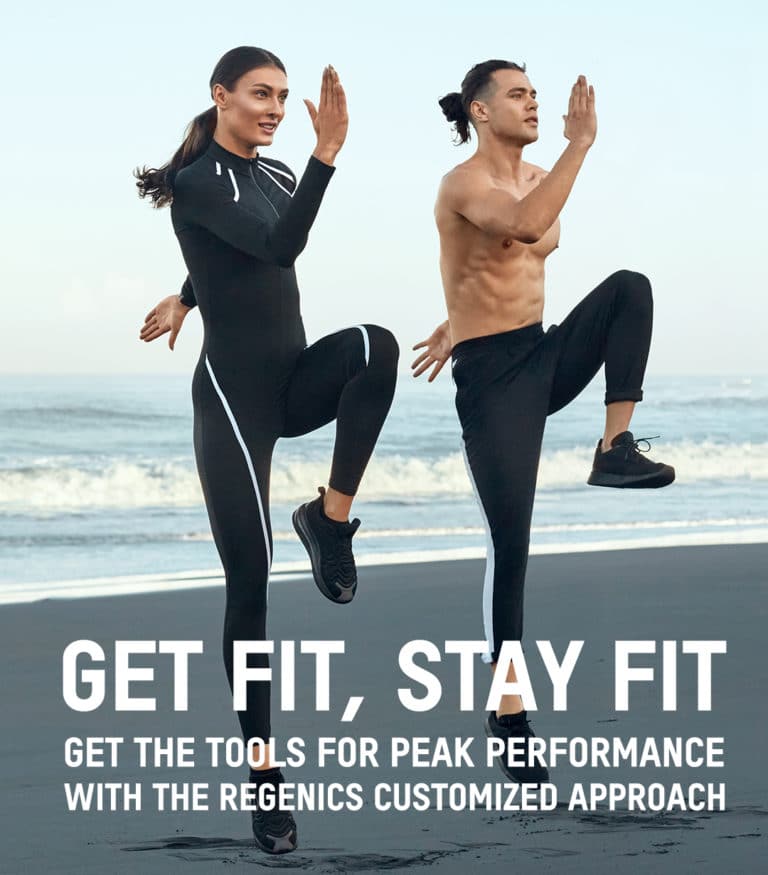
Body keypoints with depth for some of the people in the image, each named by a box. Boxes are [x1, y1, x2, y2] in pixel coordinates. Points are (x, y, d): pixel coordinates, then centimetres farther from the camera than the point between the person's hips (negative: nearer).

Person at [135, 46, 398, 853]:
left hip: (293, 380, 7)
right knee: (249, 582, -6)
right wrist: (329, 151, -36)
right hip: (233, 390, -6)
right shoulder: (197, 183, -12)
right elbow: (280, 248, -29)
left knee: (374, 345, -28)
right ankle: (262, 766, 3)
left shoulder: (277, 177, 11)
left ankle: (330, 518, -13)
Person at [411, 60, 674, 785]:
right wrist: (580, 143, -33)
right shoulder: (464, 185, -14)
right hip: (492, 377, -7)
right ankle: (508, 711, 2)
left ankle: (616, 448, -17)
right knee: (510, 545, -7)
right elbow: (525, 226, -35)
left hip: (546, 354, 7)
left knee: (629, 287, -18)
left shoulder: (538, 178, 11)